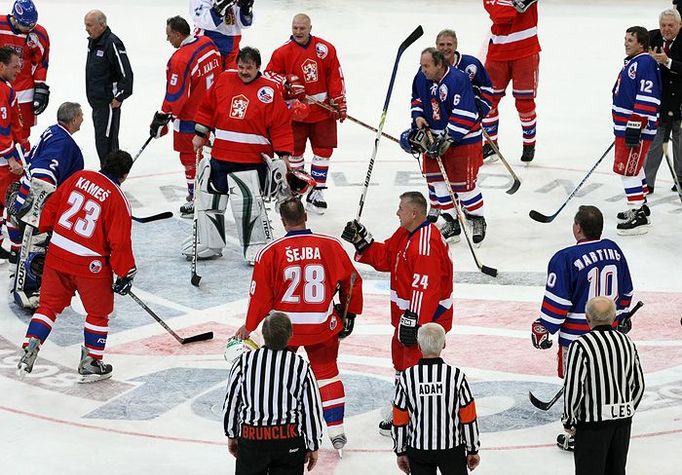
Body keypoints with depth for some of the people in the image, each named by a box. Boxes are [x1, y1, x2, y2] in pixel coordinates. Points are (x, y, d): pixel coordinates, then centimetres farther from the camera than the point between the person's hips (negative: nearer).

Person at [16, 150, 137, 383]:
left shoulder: (79, 177, 0)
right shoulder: (118, 199, -15)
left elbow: (52, 205, 9)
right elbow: (120, 242, -14)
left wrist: (45, 229, 27)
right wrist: (125, 274, -3)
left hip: (57, 254, 4)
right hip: (90, 265, -4)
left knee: (50, 304, 18)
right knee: (98, 312, 15)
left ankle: (29, 349, 8)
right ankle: (90, 364, 19)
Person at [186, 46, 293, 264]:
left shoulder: (268, 90, -7)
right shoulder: (223, 80, 4)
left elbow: (281, 125, -6)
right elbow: (207, 107, 17)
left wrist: (283, 155, -9)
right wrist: (200, 134, 14)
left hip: (253, 160, -5)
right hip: (220, 157, 5)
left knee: (248, 202, -13)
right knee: (209, 199, 12)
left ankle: (259, 245, 3)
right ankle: (208, 243, 28)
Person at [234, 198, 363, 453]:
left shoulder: (271, 252, -12)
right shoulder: (331, 246, -6)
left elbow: (260, 294, -8)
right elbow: (351, 282, 4)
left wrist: (248, 327, 5)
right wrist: (349, 313, 19)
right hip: (323, 325, 1)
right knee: (326, 373, 15)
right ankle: (336, 431, 12)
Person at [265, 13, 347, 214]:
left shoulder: (326, 49, 0)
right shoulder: (282, 52, -4)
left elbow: (335, 77, 2)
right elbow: (269, 74, -2)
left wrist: (340, 103, 1)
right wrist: (287, 83, -20)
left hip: (323, 111, 2)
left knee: (323, 150, 5)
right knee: (295, 152, 4)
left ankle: (316, 193, 16)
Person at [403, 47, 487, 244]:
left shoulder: (458, 80, -25)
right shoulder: (422, 77, -2)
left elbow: (464, 115, -26)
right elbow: (417, 99, 20)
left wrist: (447, 139, -26)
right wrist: (418, 118, 1)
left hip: (463, 138, -7)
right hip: (434, 136, 7)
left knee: (464, 182, -4)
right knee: (438, 180, 5)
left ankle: (478, 221, 16)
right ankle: (451, 223, 16)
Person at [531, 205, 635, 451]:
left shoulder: (565, 259, -19)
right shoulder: (614, 250, 1)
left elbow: (556, 301, -18)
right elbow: (626, 291, 12)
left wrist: (542, 328, -7)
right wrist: (622, 316, 27)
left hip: (577, 335, -6)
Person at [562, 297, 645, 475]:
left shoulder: (581, 345, -15)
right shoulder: (627, 342, 4)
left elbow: (573, 388, -16)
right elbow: (639, 385, 10)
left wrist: (569, 420, -2)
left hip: (593, 422, -6)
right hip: (623, 420, 6)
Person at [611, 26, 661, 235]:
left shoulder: (645, 63, -18)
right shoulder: (632, 63, 15)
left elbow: (648, 100, -25)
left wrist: (635, 127, -27)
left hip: (638, 129, -11)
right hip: (625, 126, 11)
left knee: (627, 169, -10)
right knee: (634, 168, 21)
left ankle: (638, 217, -8)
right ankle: (641, 206, 34)